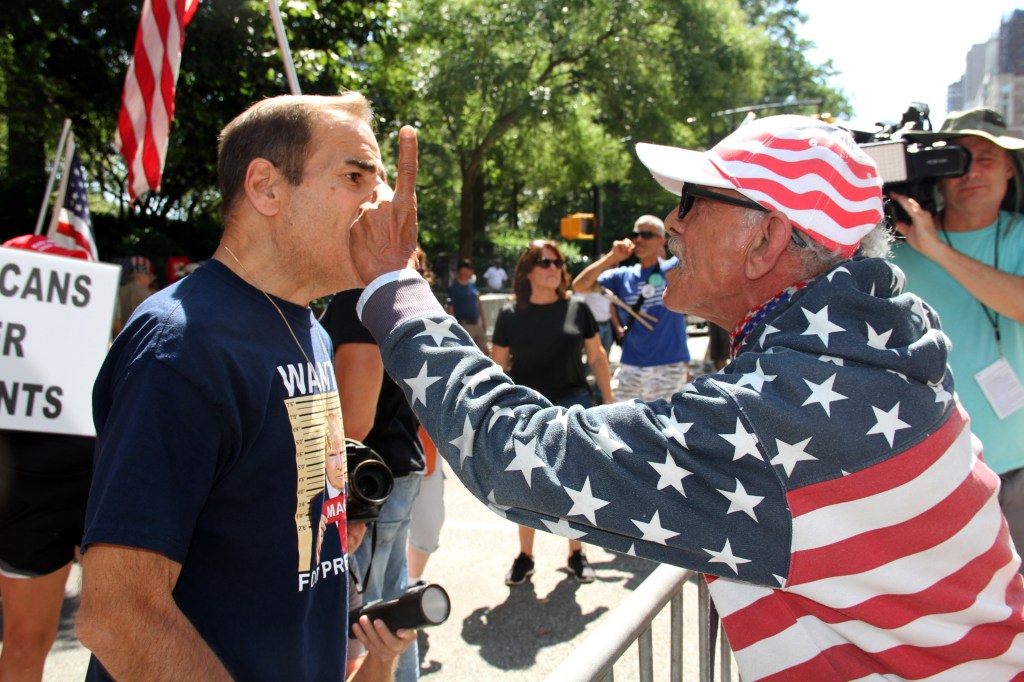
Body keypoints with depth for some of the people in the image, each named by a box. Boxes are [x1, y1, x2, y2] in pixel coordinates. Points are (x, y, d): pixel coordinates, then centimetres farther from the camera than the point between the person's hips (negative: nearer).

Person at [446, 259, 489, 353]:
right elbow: (450, 308, -14)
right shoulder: (453, 287, -13)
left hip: (477, 323, 7)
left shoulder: (472, 283, 6)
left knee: (485, 351, 13)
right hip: (464, 325, -7)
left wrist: (483, 319, 15)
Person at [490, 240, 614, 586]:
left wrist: (609, 400, 6)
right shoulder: (510, 314, -2)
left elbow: (596, 356, 6)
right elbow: (498, 366, 3)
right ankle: (524, 557, 26)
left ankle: (576, 554, 27)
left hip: (572, 405, 0)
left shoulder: (577, 307, -2)